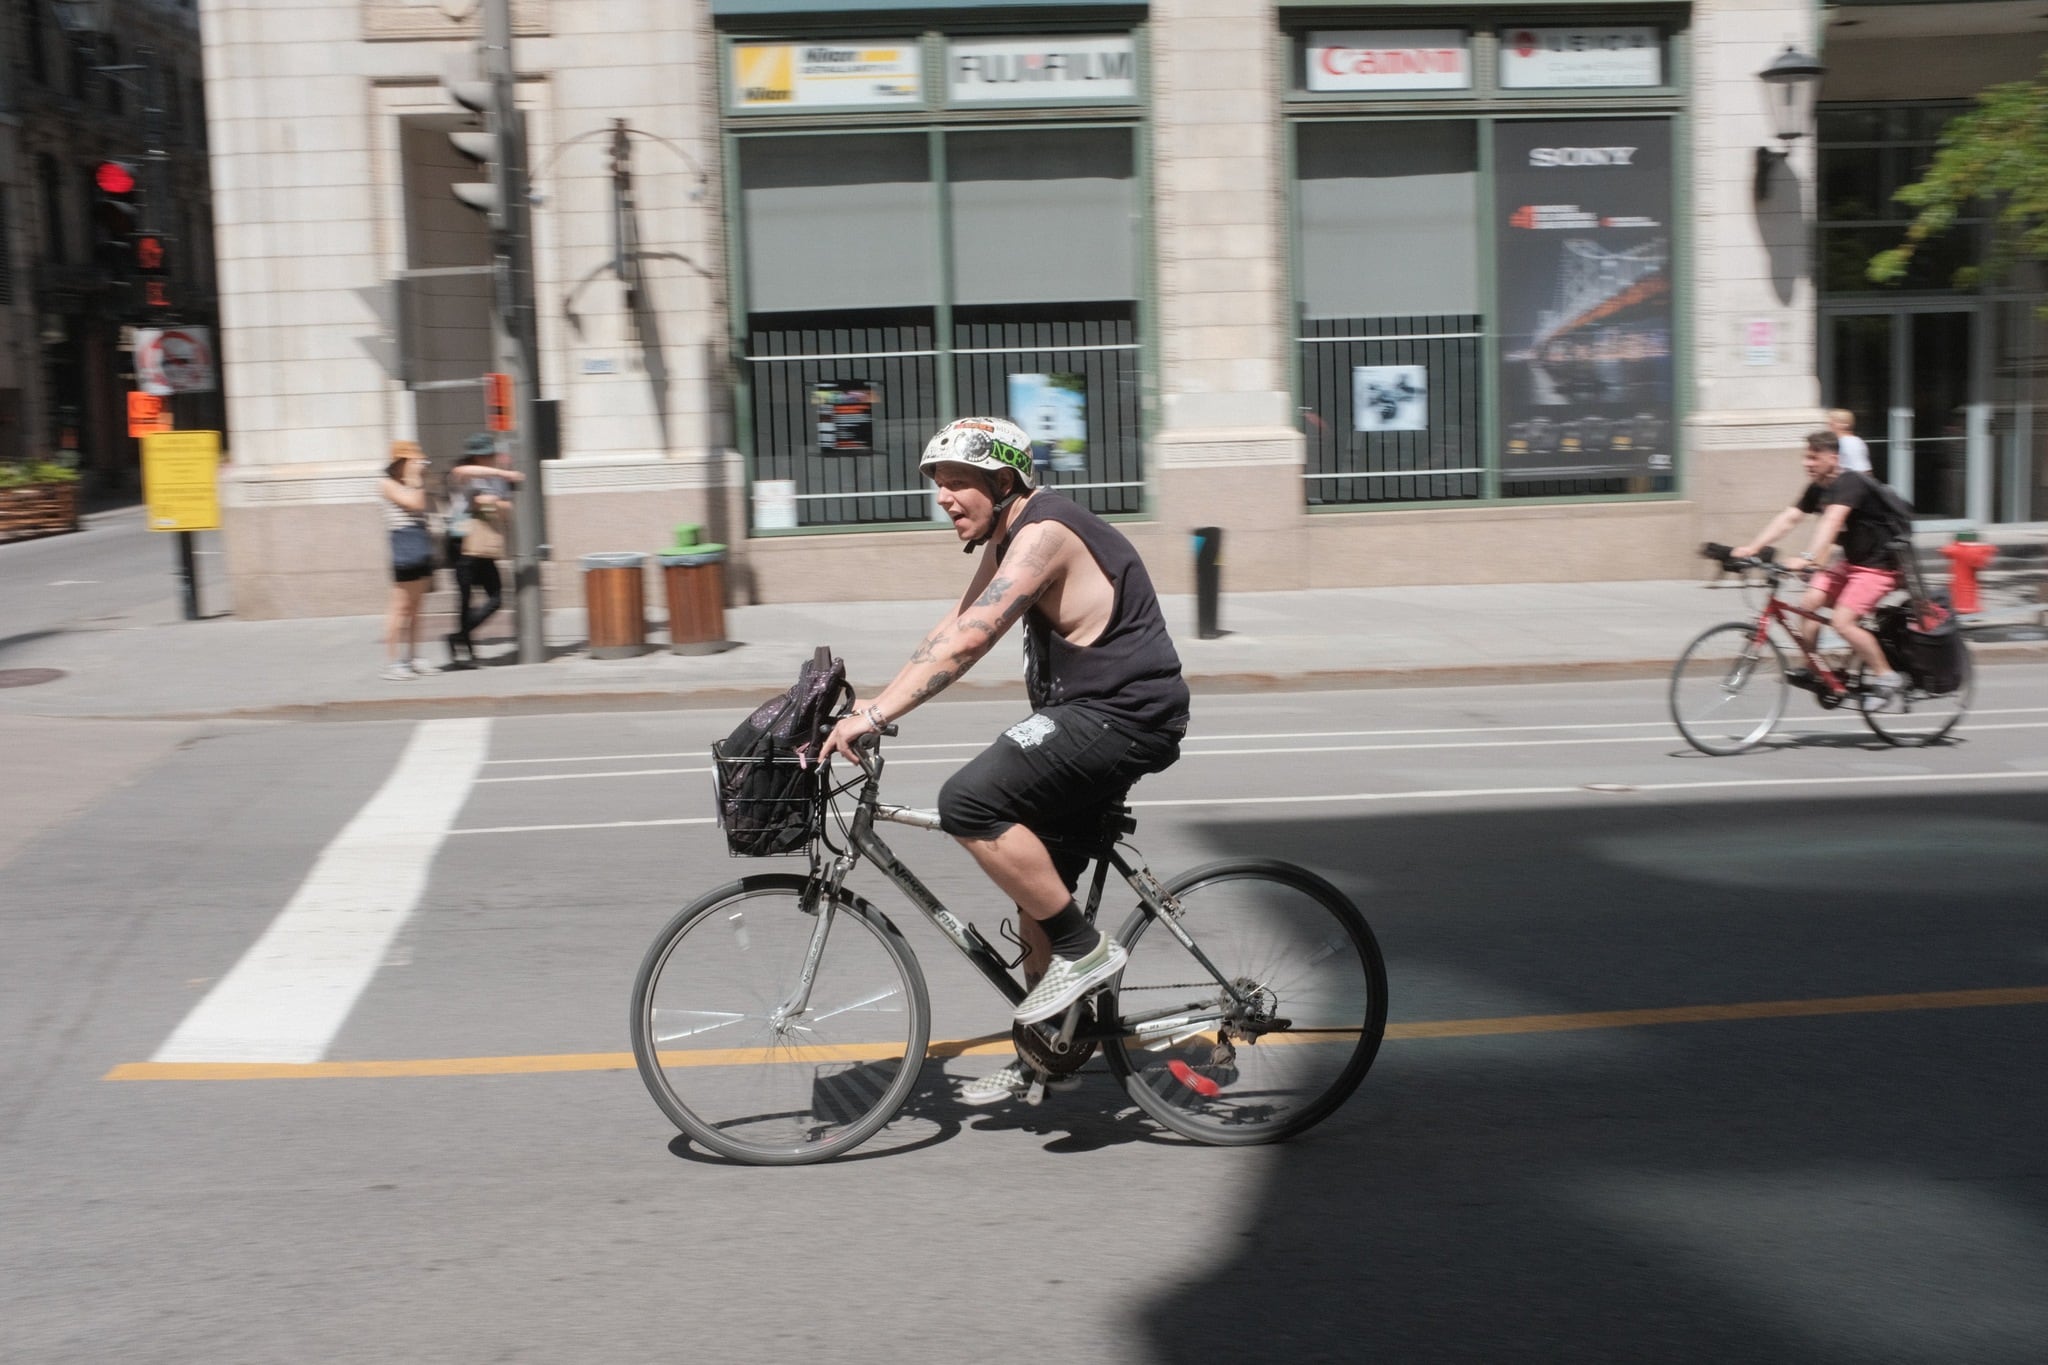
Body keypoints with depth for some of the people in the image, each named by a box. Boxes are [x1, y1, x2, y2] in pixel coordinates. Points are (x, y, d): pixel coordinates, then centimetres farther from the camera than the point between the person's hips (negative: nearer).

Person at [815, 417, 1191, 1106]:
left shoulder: (1044, 532, -18)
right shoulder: (1009, 537, 14)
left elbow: (969, 640, -28)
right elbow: (952, 627, 15)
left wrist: (878, 715, -32)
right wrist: (876, 700, 6)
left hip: (1123, 714, -11)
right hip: (1090, 715, 11)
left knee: (970, 802, -26)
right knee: (1036, 885, 15)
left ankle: (1085, 950, -13)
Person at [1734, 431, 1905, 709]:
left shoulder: (1850, 483, -22)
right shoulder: (1817, 488, 4)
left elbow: (1831, 521, -38)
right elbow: (1788, 518, -2)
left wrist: (1809, 558, -51)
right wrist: (1751, 548, -14)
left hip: (1880, 564, -9)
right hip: (1851, 562, 9)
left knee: (1841, 620, -21)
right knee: (1808, 603, -6)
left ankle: (1886, 678, -8)